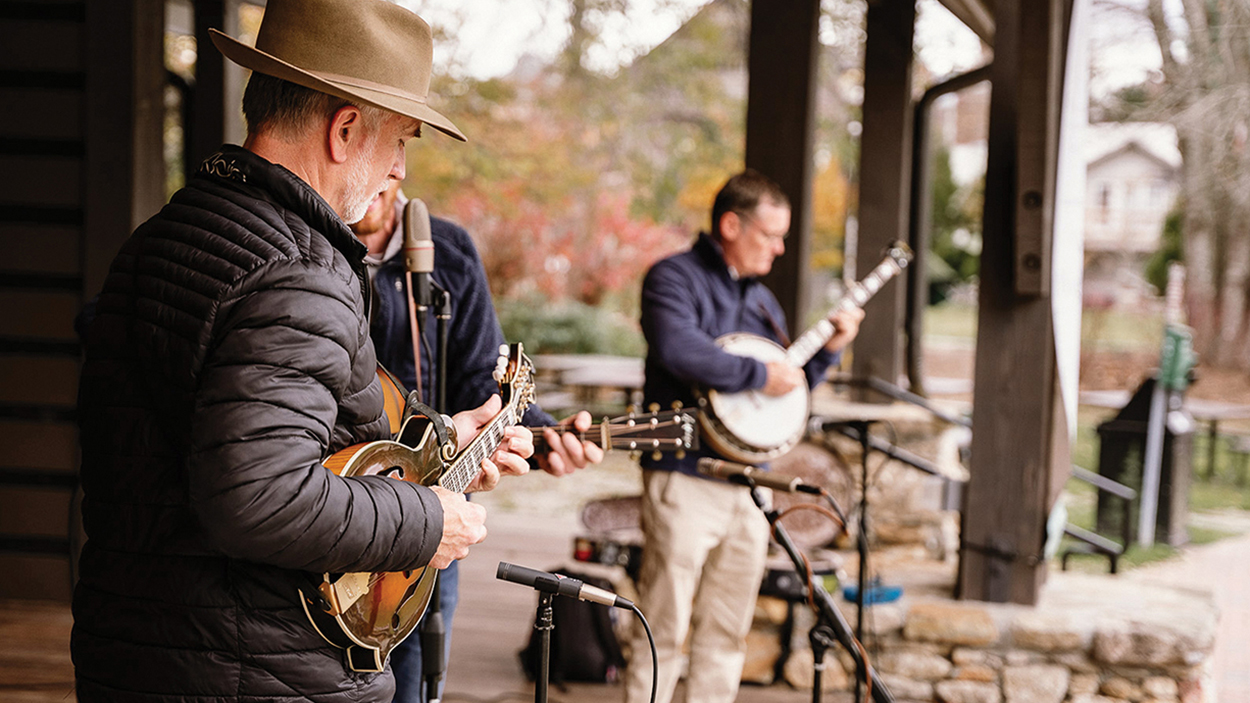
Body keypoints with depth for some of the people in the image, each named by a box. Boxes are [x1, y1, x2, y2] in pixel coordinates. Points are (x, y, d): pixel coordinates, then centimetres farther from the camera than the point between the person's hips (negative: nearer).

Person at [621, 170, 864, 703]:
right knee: (664, 631, -5)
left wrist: (830, 347, 11)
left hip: (749, 482, 8)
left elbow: (787, 387, 25)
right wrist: (761, 374, -18)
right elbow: (678, 349, -24)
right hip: (685, 476, -7)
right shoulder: (675, 277, -5)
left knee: (726, 635, 11)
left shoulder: (762, 299, 20)